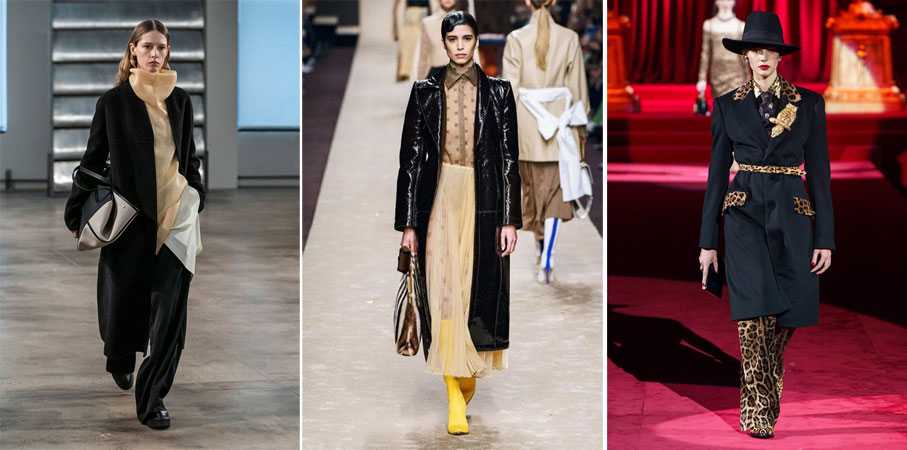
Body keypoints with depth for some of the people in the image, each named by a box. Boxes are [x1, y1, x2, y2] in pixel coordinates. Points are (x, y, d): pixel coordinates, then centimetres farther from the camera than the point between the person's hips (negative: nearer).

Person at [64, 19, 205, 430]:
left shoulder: (180, 100, 8)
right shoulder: (113, 101, 0)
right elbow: (93, 159, 3)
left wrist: (196, 200, 14)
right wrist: (76, 212, 1)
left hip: (176, 217, 2)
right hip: (130, 216, -2)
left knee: (169, 311, -4)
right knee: (123, 300, 3)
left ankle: (152, 398, 4)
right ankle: (120, 358, 38)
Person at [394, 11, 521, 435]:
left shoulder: (497, 92, 3)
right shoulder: (425, 91, 3)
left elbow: (510, 158, 2)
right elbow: (410, 157, 3)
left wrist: (510, 220, -4)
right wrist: (408, 222, -1)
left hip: (484, 205, 0)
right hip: (440, 204, 0)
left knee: (481, 292, 4)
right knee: (446, 294, -5)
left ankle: (471, 370, 30)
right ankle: (455, 399, -5)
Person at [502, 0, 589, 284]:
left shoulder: (516, 39, -7)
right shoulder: (569, 38, -5)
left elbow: (510, 89, -7)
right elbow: (577, 87, 1)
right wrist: (580, 125, 12)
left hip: (527, 123, 0)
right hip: (559, 120, 0)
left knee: (533, 186, 19)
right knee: (555, 192, 2)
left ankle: (540, 247, 35)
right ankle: (546, 263, -12)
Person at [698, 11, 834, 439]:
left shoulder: (809, 103, 6)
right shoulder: (728, 105, 6)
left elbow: (820, 172, 5)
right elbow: (716, 173, 7)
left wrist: (824, 238, -1)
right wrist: (708, 240, 4)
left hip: (792, 214, 1)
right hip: (745, 214, -1)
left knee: (787, 313, 2)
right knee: (754, 308, -17)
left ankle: (768, 398, 25)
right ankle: (756, 408, -10)